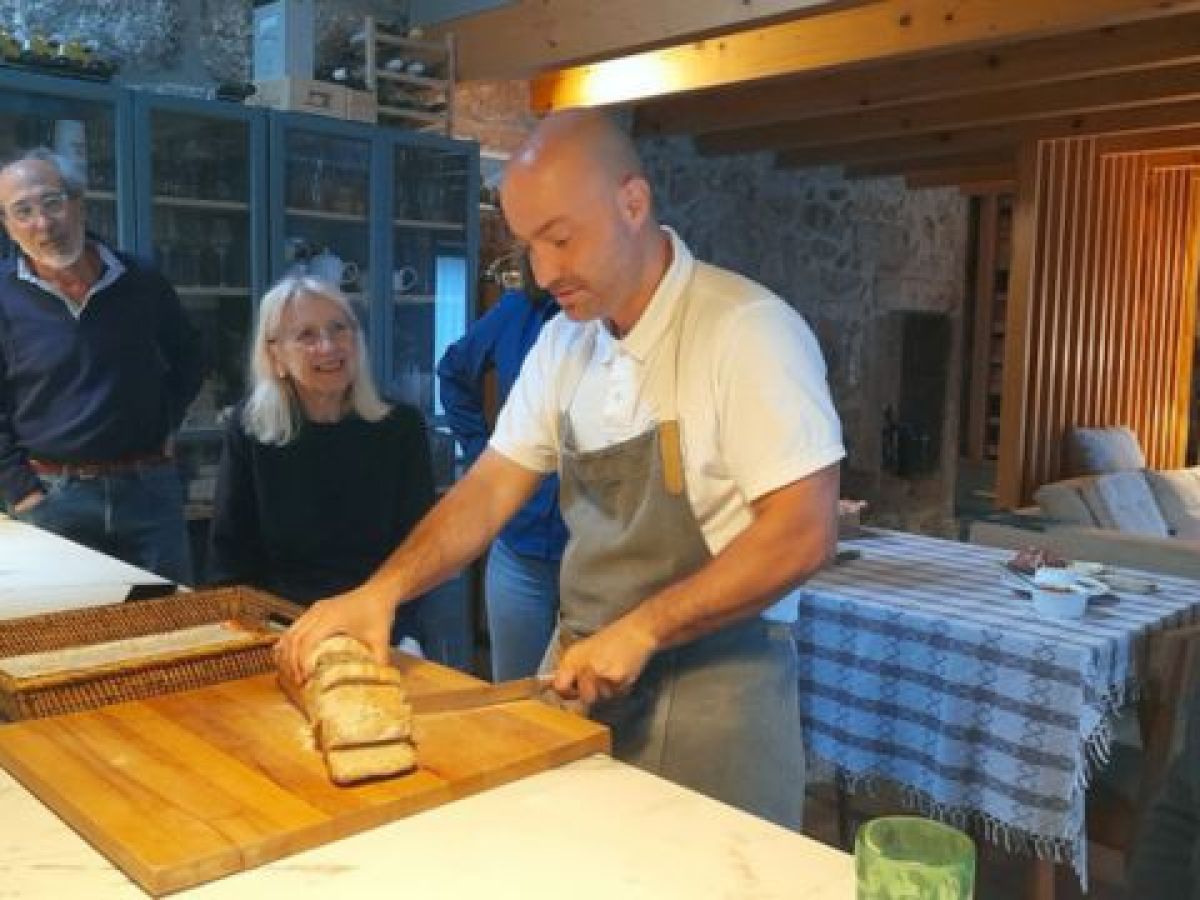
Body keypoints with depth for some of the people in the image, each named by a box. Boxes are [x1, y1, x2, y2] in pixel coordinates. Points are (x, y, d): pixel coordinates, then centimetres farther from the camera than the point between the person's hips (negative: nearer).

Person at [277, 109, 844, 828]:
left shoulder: (747, 330, -17)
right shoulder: (563, 343, 5)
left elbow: (805, 534, -21)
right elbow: (490, 492, 6)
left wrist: (639, 631, -21)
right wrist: (382, 591, -8)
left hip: (710, 687, -6)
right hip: (580, 673, 6)